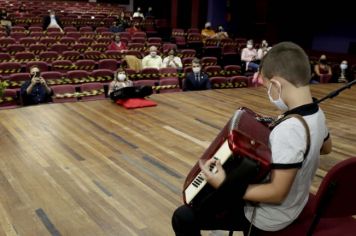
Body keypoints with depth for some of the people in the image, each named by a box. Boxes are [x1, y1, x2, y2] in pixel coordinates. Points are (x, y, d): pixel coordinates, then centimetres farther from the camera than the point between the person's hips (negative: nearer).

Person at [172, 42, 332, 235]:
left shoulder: (288, 130, -36)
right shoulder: (317, 113, -7)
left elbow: (277, 194, -33)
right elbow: (325, 147, 14)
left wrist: (225, 187, -34)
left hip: (268, 218, -9)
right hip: (293, 204, 9)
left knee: (183, 218, -4)